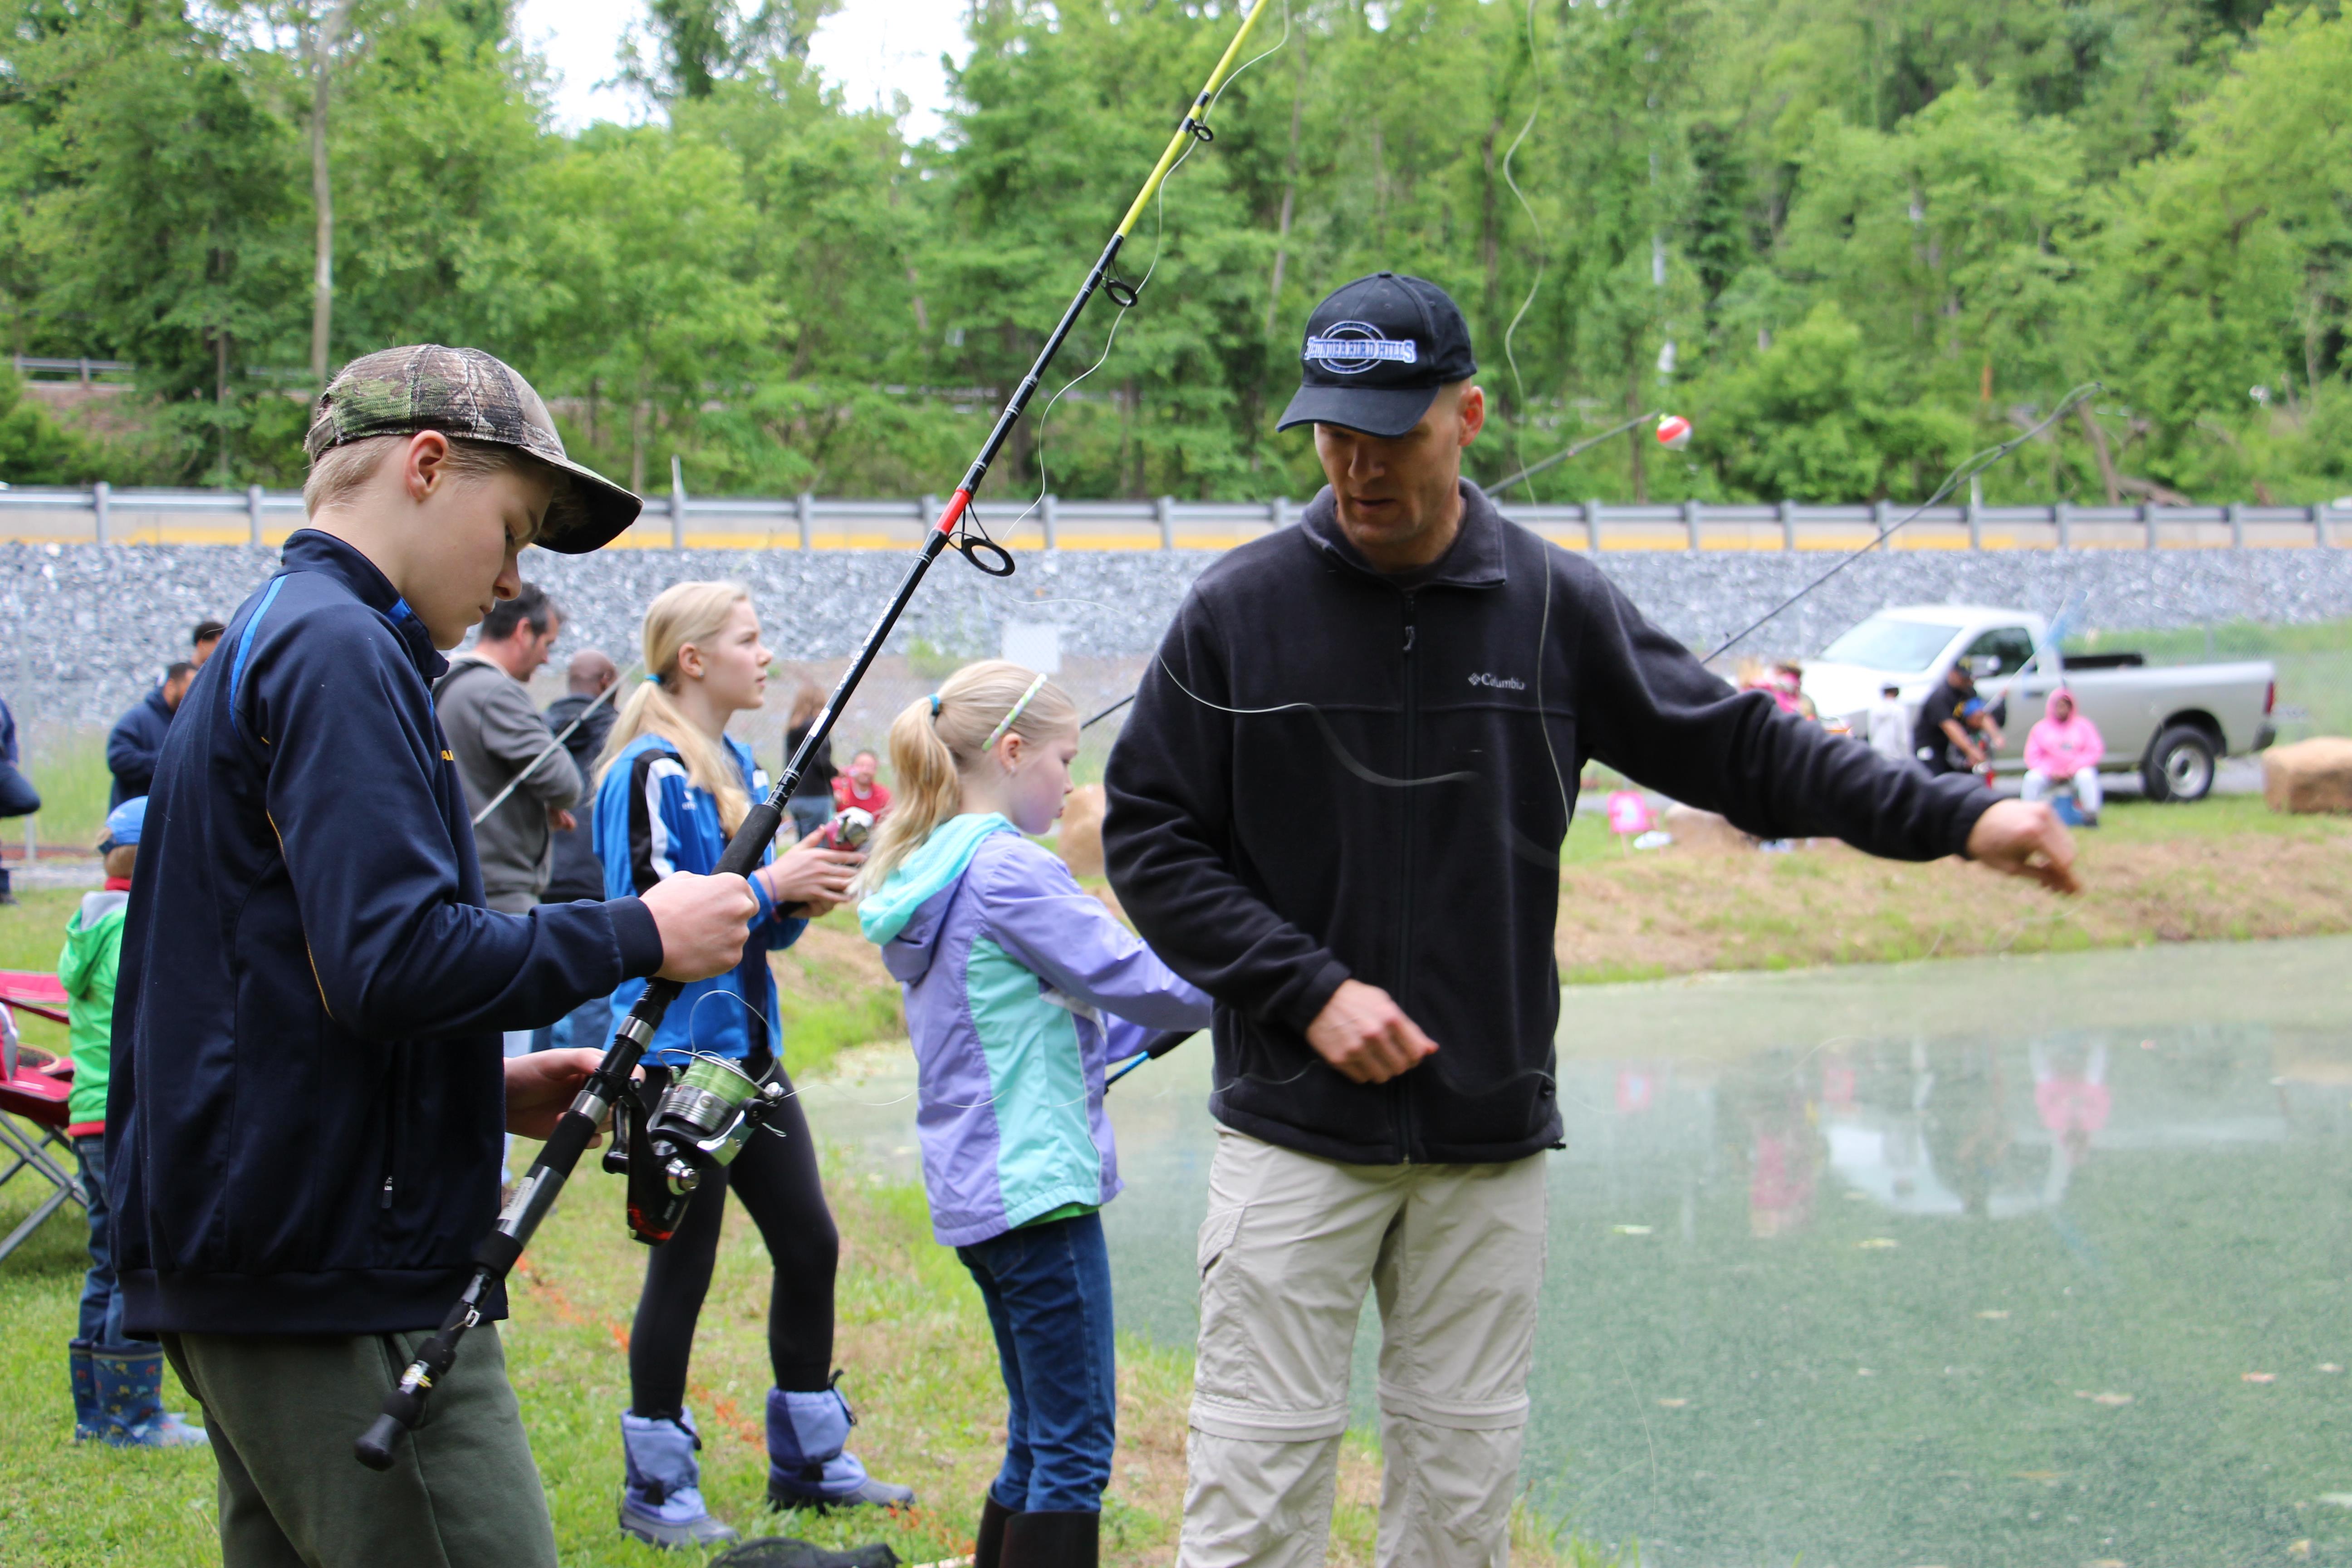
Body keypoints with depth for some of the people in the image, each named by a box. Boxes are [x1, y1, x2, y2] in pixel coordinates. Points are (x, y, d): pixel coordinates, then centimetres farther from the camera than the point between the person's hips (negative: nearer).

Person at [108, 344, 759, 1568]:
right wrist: (641, 935, -11)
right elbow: (393, 958, -22)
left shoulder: (265, 645, 20)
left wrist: (495, 1091, 16)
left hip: (242, 1260, 10)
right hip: (342, 1279, -10)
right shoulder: (337, 651, -11)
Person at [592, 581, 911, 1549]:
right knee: (683, 1262, -1)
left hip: (747, 1043, 9)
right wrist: (772, 881, -19)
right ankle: (657, 1489, 13)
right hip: (676, 1051, -9)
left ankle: (809, 1460, 24)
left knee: (809, 1245, 11)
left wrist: (807, 890, -1)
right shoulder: (651, 774, -14)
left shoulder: (738, 768, 14)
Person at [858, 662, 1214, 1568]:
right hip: (1038, 1185, -10)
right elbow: (1134, 980, -14)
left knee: (1039, 1441, 16)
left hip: (974, 1191, 10)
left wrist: (1141, 1027, 15)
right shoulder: (1005, 867, -15)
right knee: (1075, 1447, -6)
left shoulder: (928, 873, 15)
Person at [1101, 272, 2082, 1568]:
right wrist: (1307, 989, -12)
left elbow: (1734, 746, 6)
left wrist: (1956, 819, -3)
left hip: (1492, 1134, 2)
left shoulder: (1556, 606, 2)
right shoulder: (1238, 609, -3)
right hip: (1293, 1130, -2)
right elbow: (1149, 837, -1)